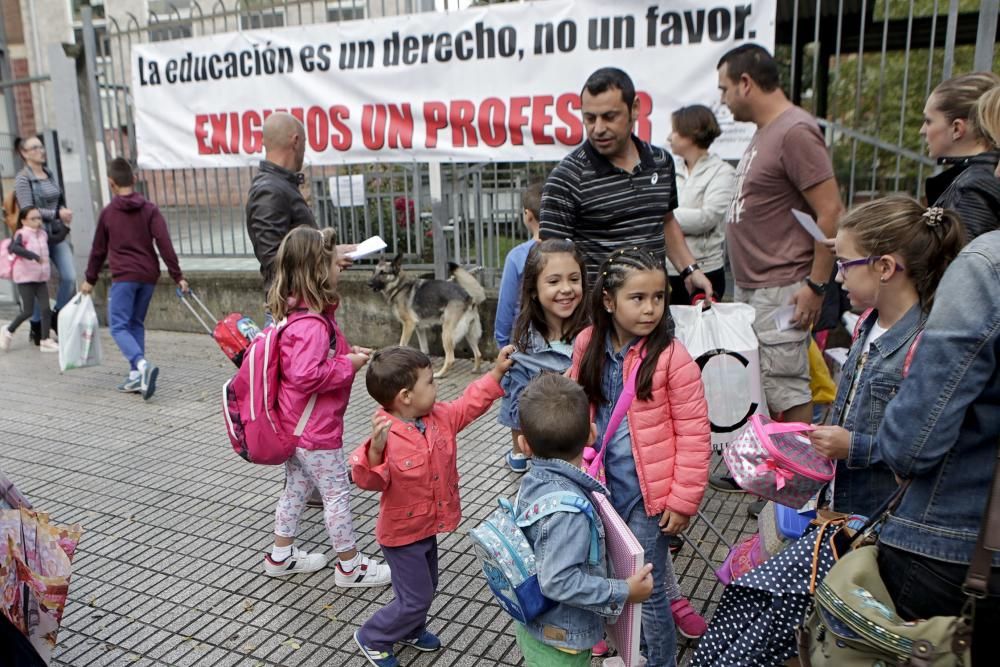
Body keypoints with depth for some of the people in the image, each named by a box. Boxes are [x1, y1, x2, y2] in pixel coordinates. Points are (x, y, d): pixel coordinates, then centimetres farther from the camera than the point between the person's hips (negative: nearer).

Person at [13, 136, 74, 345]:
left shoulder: (50, 174, 12)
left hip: (58, 235, 6)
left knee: (70, 277, -2)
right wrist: (57, 213, -22)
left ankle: (57, 316, 19)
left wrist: (65, 216, 6)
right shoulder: (22, 179, -8)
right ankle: (36, 328, 17)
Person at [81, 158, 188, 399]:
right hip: (149, 275, 3)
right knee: (136, 324, 15)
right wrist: (177, 276, -3)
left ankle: (142, 364, -26)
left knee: (118, 326, -2)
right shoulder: (149, 209, 4)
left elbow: (98, 250, 11)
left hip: (123, 277, -3)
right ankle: (136, 376, 10)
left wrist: (90, 280, 23)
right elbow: (164, 244, -5)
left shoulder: (108, 213, 3)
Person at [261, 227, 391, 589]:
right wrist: (348, 364, -23)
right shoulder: (312, 324, -27)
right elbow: (305, 375, -33)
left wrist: (347, 352, 5)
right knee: (337, 494, 4)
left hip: (294, 424, 10)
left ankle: (281, 555, 37)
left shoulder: (299, 315, 5)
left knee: (296, 488, 22)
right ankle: (351, 566, 18)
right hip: (316, 429, -10)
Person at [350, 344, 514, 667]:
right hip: (402, 533, -8)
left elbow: (470, 403, 6)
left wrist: (497, 372, 2)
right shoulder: (386, 436, -30)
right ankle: (372, 638, 25)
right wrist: (375, 451, -53)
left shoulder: (440, 417, -7)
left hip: (429, 525, 8)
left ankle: (410, 631, 51)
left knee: (426, 587, 25)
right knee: (416, 597, 2)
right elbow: (370, 481, -35)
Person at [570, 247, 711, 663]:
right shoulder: (588, 345, -3)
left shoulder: (671, 356, -17)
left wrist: (683, 500, -13)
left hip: (649, 489, -5)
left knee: (647, 588, 6)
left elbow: (694, 434, -14)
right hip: (604, 483, 5)